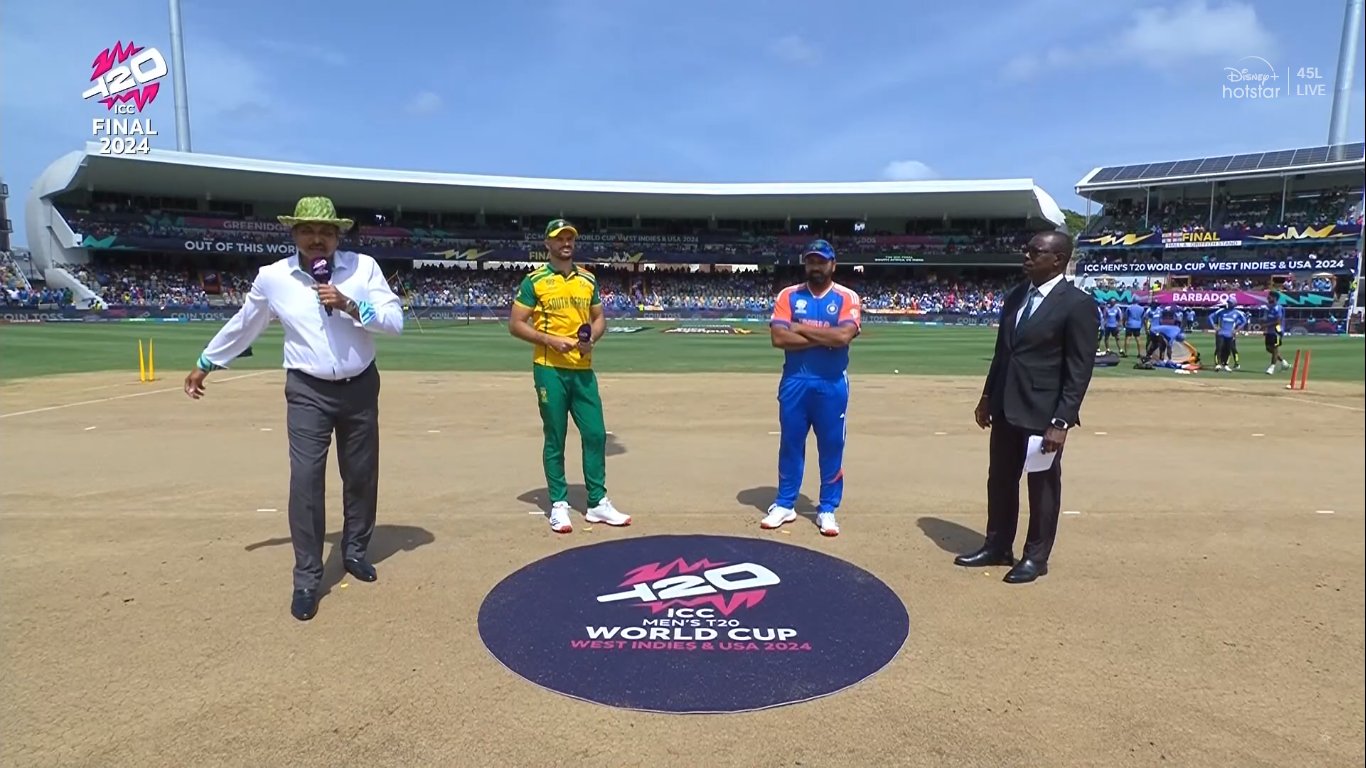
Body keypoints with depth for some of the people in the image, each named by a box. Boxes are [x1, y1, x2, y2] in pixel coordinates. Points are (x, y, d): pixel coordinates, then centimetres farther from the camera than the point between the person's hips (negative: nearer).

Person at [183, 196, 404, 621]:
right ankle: (307, 579, 4)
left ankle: (355, 550, 35)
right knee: (305, 481, -8)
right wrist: (204, 364, 20)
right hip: (308, 392, -1)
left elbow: (395, 321, -12)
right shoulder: (272, 277, -4)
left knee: (361, 476, 13)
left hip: (360, 388, 1)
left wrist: (349, 305, -24)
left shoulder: (363, 267, -6)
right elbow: (242, 326, 11)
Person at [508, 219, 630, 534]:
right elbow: (515, 325, -3)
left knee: (596, 434, 3)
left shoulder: (588, 279, 11)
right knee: (555, 439, 3)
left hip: (583, 369, 4)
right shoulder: (534, 281, -2)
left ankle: (598, 502, 15)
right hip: (550, 369, -4)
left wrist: (592, 338, -6)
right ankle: (559, 504, 14)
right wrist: (551, 340, -16)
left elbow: (600, 318, 16)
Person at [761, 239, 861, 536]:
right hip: (795, 382, 1)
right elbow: (779, 337, -11)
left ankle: (827, 509, 18)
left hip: (832, 384, -1)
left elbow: (844, 335, -19)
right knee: (790, 443, 9)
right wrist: (825, 338, -14)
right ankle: (785, 504, 21)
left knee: (831, 446, 5)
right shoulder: (788, 295, 2)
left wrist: (801, 328, -12)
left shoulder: (847, 298, -1)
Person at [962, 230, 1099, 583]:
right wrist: (987, 397, 14)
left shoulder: (1078, 304, -12)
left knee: (1043, 486, 8)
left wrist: (1061, 421, -18)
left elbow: (1080, 370, -14)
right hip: (1005, 408, 7)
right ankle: (997, 547, 30)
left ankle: (1036, 557, 22)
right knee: (1000, 481, 15)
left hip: (1043, 412, -7)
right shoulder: (1016, 295, 9)